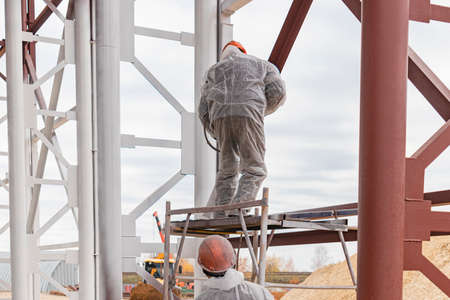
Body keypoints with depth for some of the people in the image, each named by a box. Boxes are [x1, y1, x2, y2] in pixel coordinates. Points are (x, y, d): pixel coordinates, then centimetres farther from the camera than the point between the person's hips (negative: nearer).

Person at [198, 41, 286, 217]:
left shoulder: (214, 70, 32)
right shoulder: (261, 65, 30)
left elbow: (204, 111, 22)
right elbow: (278, 92, 12)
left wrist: (217, 135, 31)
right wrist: (263, 110, 28)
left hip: (220, 116, 3)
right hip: (248, 113, -3)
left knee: (227, 170, 15)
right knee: (255, 170, 2)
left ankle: (220, 217, 6)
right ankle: (237, 211, -17)